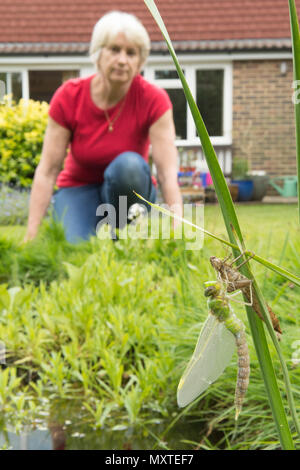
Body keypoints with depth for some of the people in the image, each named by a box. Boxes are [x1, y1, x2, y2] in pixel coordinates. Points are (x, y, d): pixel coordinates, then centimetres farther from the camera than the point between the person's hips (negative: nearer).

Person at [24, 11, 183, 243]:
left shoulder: (153, 99, -19)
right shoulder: (68, 97, -17)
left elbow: (168, 171, -26)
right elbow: (48, 171, -17)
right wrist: (31, 237, -23)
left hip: (128, 190, 0)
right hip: (79, 189, 0)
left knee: (129, 165, -34)